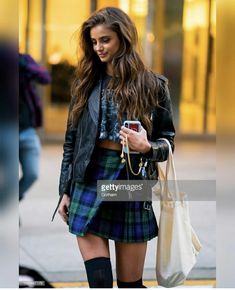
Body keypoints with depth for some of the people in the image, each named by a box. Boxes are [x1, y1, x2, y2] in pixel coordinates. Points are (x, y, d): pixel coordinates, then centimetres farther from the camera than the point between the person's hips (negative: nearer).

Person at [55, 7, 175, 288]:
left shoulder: (153, 85, 2)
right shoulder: (86, 82, 8)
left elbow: (168, 141, 5)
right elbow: (71, 139, 11)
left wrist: (146, 147, -17)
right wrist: (65, 191, 8)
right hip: (89, 183, 2)